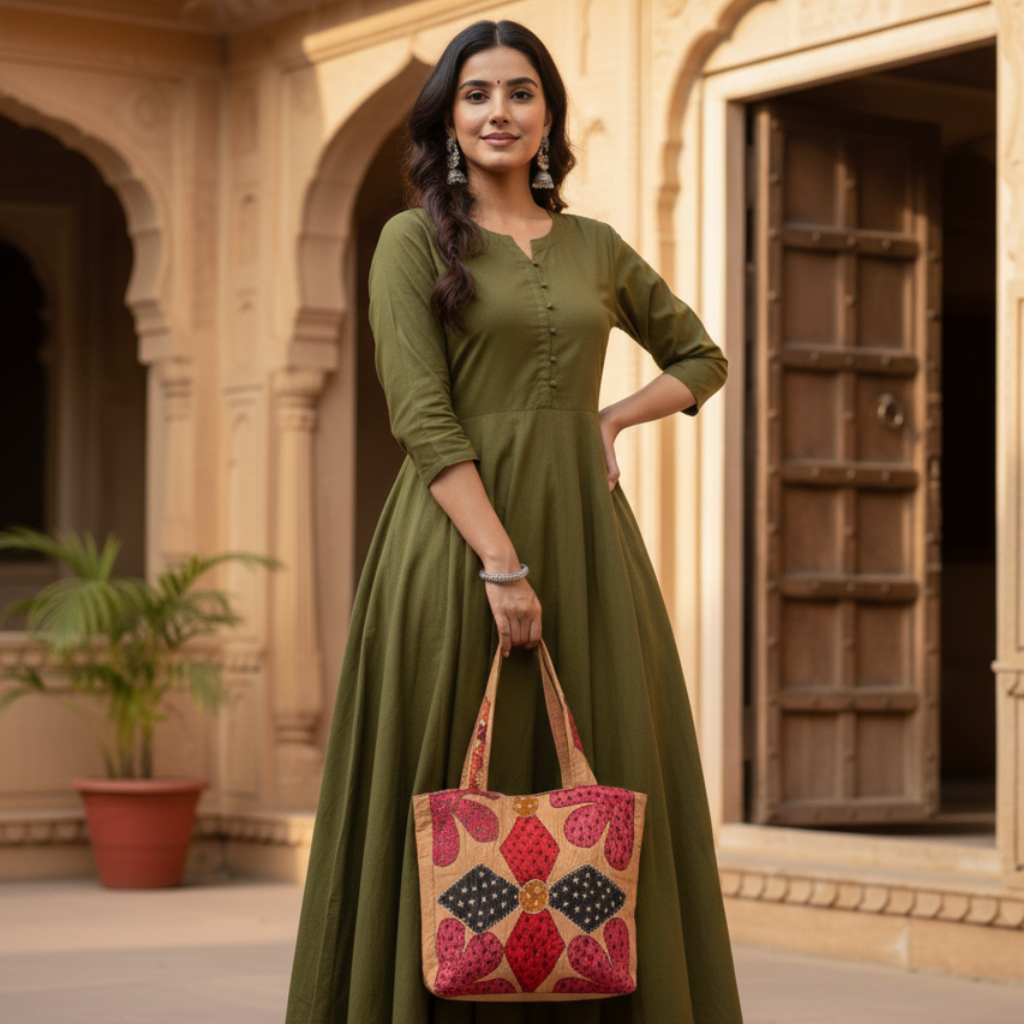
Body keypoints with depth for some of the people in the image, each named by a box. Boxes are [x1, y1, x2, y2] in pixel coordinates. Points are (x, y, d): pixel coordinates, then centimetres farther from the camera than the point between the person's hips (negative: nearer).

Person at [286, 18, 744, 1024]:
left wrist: (614, 417, 6)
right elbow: (422, 417, -10)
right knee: (460, 790, -3)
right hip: (460, 534, -4)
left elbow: (700, 356, 26)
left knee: (601, 786, 4)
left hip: (585, 536, 4)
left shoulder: (595, 248, 13)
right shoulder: (415, 241, 1)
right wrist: (501, 561, -19)